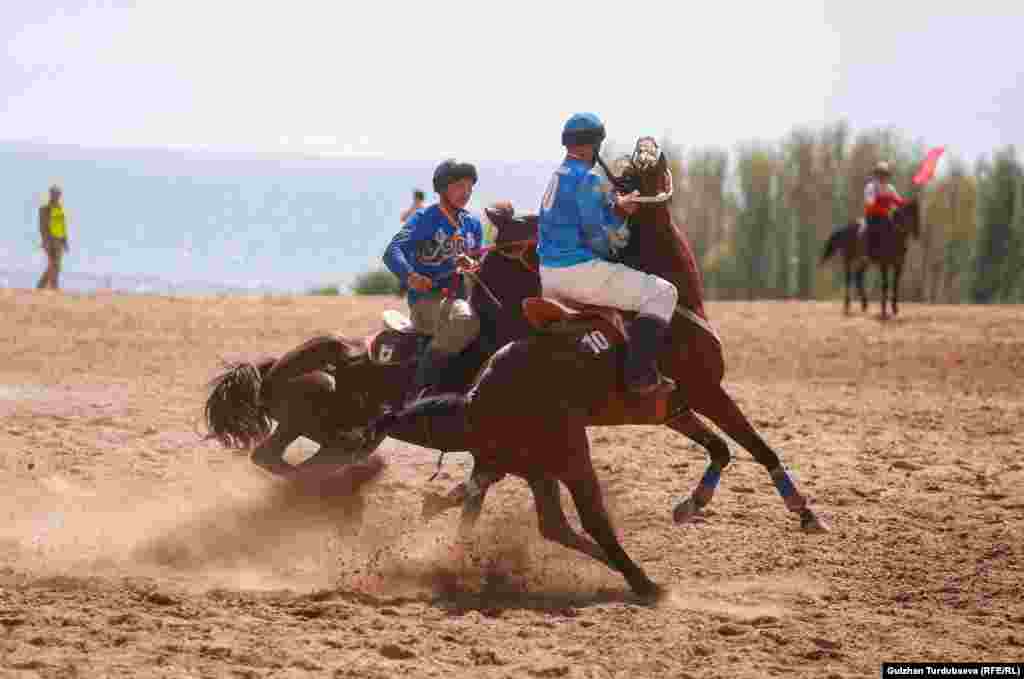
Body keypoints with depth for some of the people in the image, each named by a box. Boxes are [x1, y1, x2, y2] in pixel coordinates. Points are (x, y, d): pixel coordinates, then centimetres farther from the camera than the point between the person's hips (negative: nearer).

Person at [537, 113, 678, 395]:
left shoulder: (558, 176, 14)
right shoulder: (588, 179, -15)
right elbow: (596, 236, -19)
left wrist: (616, 207, 13)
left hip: (548, 275, 10)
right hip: (581, 272, -10)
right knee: (662, 293, -7)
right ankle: (641, 373, -18)